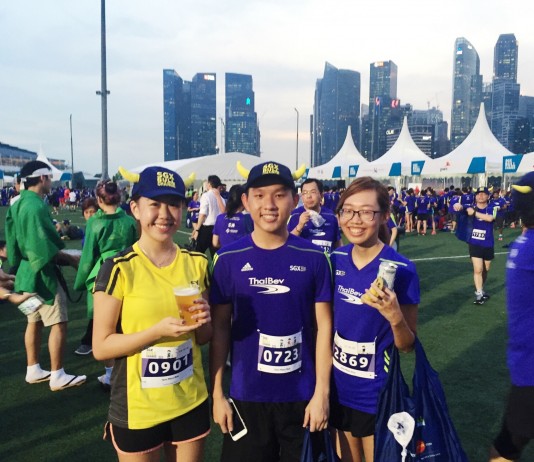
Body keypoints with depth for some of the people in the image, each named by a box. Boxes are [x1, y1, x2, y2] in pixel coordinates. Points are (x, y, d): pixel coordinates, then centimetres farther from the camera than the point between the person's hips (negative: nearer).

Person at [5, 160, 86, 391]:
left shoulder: (17, 204, 9)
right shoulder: (36, 206, -22)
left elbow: (15, 241, 14)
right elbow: (47, 248, -23)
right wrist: (71, 259, -11)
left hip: (27, 269, 10)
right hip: (41, 273, -10)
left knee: (34, 321, 18)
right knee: (58, 323, -2)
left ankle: (33, 370, 29)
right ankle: (57, 376, 5)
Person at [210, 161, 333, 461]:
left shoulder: (314, 258, -7)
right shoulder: (228, 259, -6)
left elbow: (323, 327, -3)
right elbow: (220, 327, -1)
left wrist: (321, 392, -5)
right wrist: (217, 393, -1)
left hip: (302, 396, 0)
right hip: (247, 396, 0)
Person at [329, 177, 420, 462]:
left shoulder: (401, 269, -19)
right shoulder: (335, 260, -6)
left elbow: (407, 346, -11)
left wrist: (394, 317, -31)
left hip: (378, 393, -4)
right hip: (339, 387, 4)